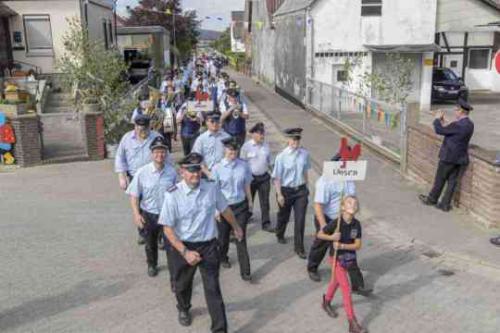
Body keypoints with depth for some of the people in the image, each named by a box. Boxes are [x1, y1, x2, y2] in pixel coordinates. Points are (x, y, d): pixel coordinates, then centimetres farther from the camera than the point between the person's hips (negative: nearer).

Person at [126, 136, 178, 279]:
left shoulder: (172, 172, -12)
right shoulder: (142, 172, -16)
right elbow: (134, 195, -8)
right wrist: (136, 214, -16)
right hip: (149, 215, 1)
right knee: (151, 244, 24)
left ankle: (175, 277, 12)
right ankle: (152, 265, 52)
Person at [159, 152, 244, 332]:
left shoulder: (212, 188, -10)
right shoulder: (173, 195, -20)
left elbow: (225, 209, 9)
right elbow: (167, 228, -16)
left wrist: (236, 227, 25)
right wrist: (185, 252, -23)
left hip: (209, 246, 1)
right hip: (184, 246, 0)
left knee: (213, 288, 1)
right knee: (182, 284, 24)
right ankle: (183, 309, 56)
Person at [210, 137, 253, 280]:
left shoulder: (243, 166, -8)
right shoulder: (217, 168, -13)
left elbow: (247, 185, 4)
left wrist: (249, 202, 10)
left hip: (241, 206, 1)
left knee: (241, 238, 1)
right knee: (223, 236, 19)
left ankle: (245, 271, 8)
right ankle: (223, 258, 50)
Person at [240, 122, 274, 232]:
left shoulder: (266, 146, 5)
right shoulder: (246, 146, -9)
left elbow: (270, 162, 14)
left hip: (264, 177, 4)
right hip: (251, 177, -3)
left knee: (265, 201, 6)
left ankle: (266, 223, 16)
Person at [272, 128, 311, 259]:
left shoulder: (304, 154, -7)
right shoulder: (282, 156, -17)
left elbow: (305, 171, 8)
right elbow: (276, 177, -12)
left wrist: (305, 186, 14)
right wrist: (279, 194, -13)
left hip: (301, 190, 2)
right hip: (286, 190, -2)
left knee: (300, 219, -1)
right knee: (284, 217, 21)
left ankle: (299, 247, 13)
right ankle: (280, 235, 51)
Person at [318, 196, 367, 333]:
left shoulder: (356, 224, -11)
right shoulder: (336, 223, -22)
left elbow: (357, 245, -11)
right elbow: (319, 234, -10)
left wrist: (342, 246, -24)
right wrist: (331, 237, -27)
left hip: (349, 258, 5)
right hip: (337, 259, -5)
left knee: (336, 281, 27)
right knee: (346, 289, -6)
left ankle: (326, 302, 53)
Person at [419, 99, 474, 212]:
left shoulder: (457, 125, -24)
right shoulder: (470, 124, 4)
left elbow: (439, 130, -17)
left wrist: (437, 119, -1)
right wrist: (443, 121, 11)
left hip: (449, 157, -8)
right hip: (461, 158, 8)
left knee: (440, 180, 9)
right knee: (452, 181, 11)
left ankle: (432, 199, 25)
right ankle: (445, 204, 18)